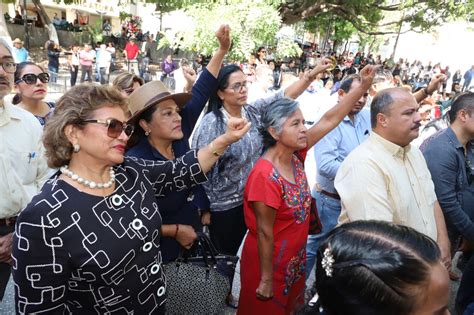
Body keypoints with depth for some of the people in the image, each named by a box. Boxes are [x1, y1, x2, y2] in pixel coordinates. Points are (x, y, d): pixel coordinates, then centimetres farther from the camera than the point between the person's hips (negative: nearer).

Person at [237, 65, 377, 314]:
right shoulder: (265, 176, -29)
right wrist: (266, 280, -15)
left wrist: (363, 86, -10)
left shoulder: (295, 155, -8)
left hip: (295, 259, 7)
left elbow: (329, 120, -6)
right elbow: (264, 233, -23)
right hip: (269, 263, -7)